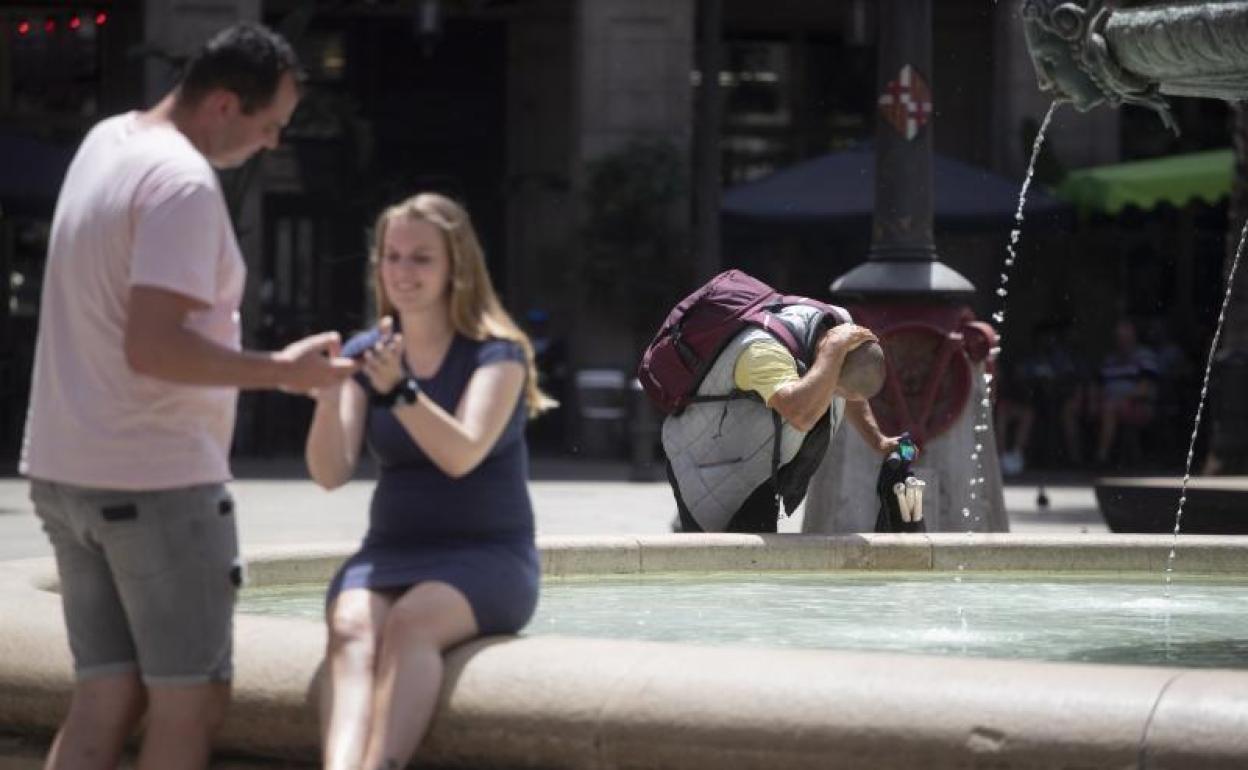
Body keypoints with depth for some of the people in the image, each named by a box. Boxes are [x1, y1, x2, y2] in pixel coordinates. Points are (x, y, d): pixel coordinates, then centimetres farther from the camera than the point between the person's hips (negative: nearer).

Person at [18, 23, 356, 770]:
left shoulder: (106, 141, 11)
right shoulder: (184, 183, -18)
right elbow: (152, 346, -24)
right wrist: (280, 371, -17)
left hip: (67, 468, 9)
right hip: (157, 479, -9)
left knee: (105, 699, 8)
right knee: (192, 702, -1)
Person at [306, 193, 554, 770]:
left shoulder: (496, 353, -2)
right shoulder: (369, 354, 10)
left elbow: (462, 455, -19)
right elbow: (330, 474, -1)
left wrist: (399, 391, -35)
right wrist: (328, 394, -19)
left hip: (486, 555, -3)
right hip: (390, 551, 3)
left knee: (409, 623, -36)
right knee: (351, 627, -31)